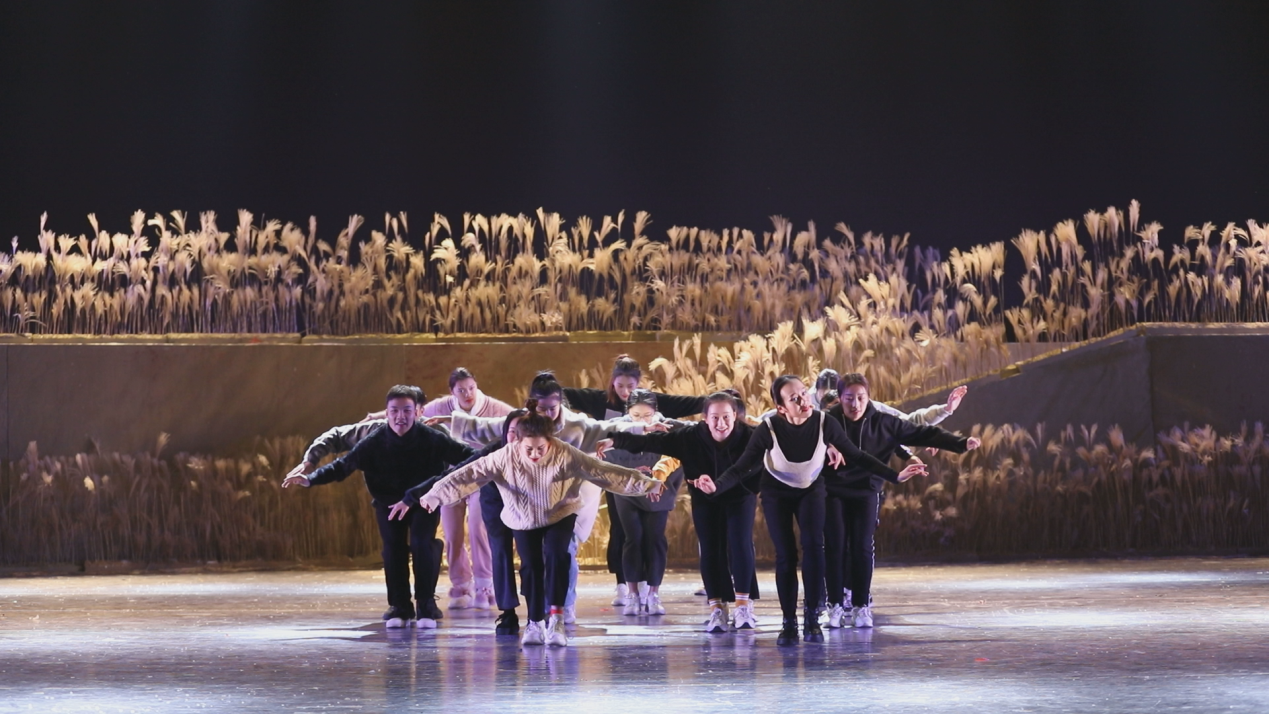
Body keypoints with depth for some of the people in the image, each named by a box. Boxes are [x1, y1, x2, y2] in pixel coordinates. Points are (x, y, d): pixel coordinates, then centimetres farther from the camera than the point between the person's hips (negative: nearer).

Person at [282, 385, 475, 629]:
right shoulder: (374, 442, -20)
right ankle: (400, 608, 5)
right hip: (388, 502, 2)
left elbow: (466, 455, -18)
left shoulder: (432, 439, -22)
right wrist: (310, 479, -28)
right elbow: (343, 464, -17)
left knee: (422, 545, -19)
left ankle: (426, 607, -9)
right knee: (393, 550, -10)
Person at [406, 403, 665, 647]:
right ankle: (535, 624, 17)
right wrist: (436, 495, -29)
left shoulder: (566, 455, -27)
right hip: (523, 519, 1)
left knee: (556, 555, -23)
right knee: (532, 567, 0)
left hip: (560, 515, -1)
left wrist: (646, 484, -23)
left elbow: (605, 472, -24)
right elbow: (470, 474, -25)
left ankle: (556, 619, -21)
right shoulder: (505, 458, -25)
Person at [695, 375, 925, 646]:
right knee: (785, 555, -6)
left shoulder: (824, 423, -26)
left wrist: (895, 476, -19)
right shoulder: (769, 428, -30)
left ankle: (812, 618, -10)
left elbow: (857, 457, -15)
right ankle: (789, 622, 5)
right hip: (776, 493, -1)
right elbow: (742, 467, -29)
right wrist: (717, 486, -47)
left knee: (813, 545, -18)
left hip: (811, 489, 1)